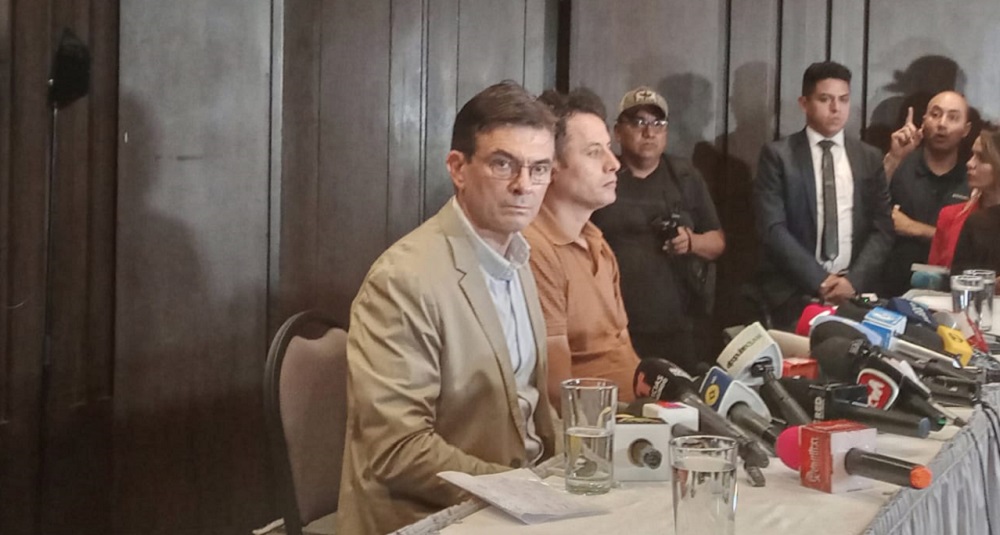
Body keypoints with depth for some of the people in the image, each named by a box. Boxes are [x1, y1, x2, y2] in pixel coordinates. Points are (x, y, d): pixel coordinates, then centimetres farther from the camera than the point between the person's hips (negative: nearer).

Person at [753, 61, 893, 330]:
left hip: (855, 288, 3)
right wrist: (819, 281, -13)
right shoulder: (777, 155, 1)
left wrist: (854, 280, -8)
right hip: (795, 290, -3)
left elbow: (882, 229, 7)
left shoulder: (869, 158, 12)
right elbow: (773, 229, -7)